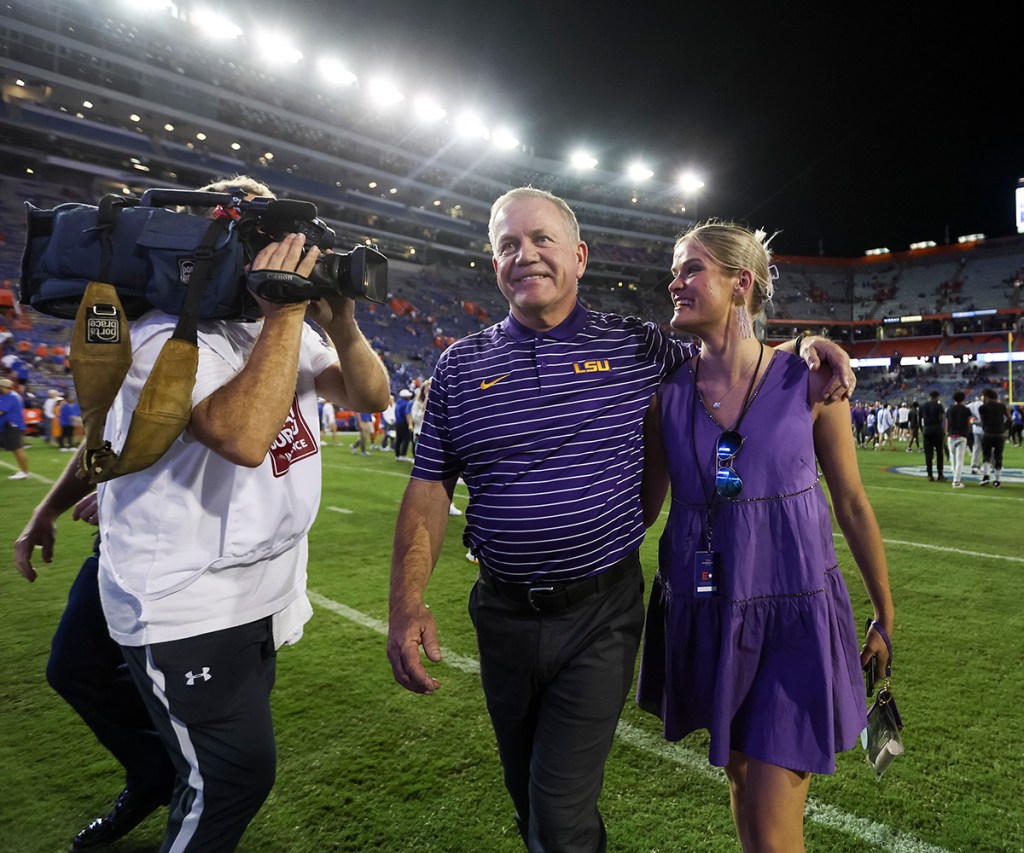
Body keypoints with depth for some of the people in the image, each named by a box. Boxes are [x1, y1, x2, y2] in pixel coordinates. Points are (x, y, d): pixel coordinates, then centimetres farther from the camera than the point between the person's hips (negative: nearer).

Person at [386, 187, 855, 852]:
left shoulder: (635, 345, -2)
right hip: (503, 615, 3)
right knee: (527, 795, 22)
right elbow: (430, 488, -1)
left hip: (601, 614, -2)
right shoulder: (461, 365, 1)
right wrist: (406, 604, -10)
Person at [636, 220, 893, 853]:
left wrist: (886, 617, 10)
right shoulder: (666, 392, -4)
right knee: (741, 776, 23)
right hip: (704, 611, 3)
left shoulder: (807, 381, -8)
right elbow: (644, 506, 5)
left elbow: (852, 503, 2)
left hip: (795, 611, -2)